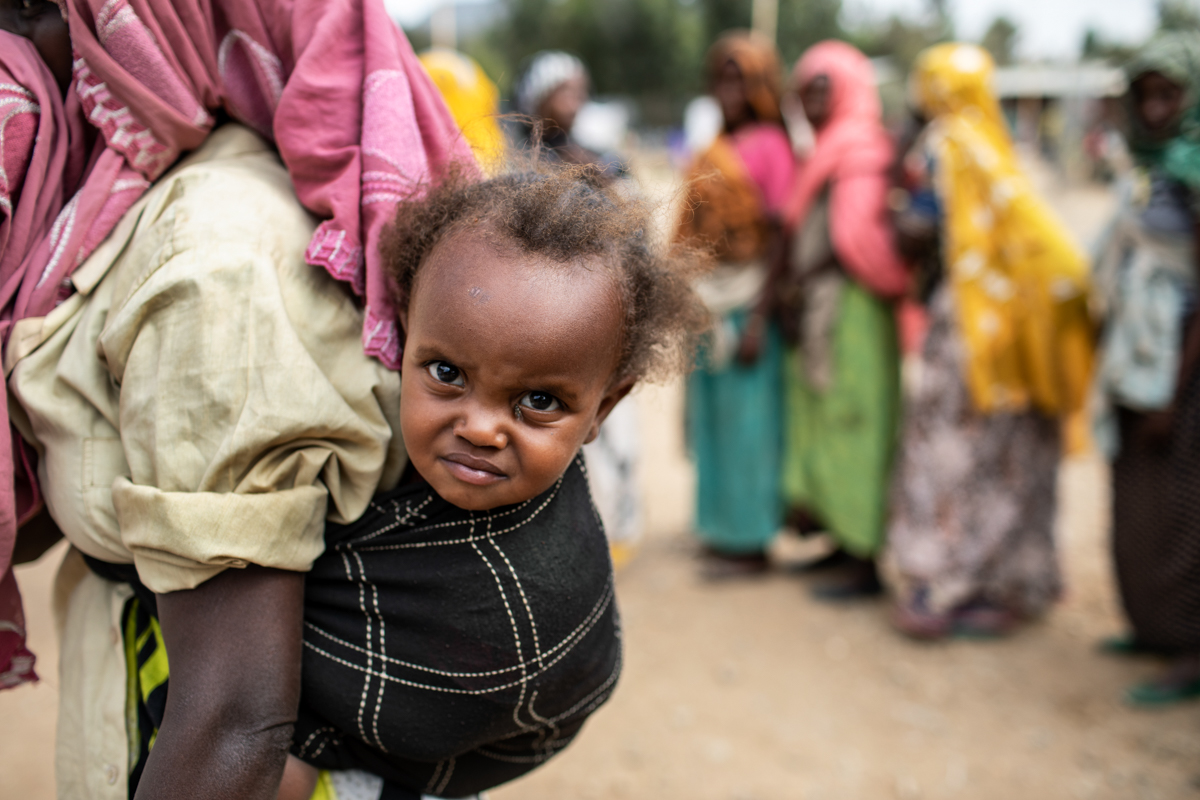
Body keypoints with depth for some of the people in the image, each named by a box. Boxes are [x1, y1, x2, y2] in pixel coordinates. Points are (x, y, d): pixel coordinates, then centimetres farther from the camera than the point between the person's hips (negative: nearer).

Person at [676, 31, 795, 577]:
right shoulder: (716, 148, 13)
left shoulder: (770, 146, -10)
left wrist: (760, 316, -19)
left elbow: (778, 236, -14)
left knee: (745, 417, -1)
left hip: (745, 301, -8)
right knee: (711, 414, 13)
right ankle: (722, 527, 26)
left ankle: (749, 540, 10)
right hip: (707, 301, 8)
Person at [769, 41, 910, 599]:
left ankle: (866, 565, 3)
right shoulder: (830, 149, 17)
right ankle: (847, 543, 25)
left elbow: (852, 237, -20)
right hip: (822, 307, 10)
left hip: (853, 306, -10)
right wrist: (796, 284, 5)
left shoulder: (860, 146, -13)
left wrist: (803, 280, -11)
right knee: (828, 420, 14)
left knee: (852, 423, -5)